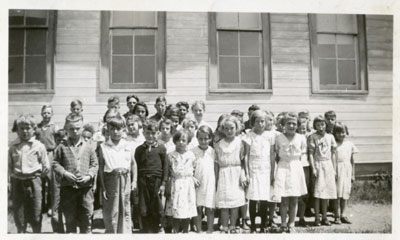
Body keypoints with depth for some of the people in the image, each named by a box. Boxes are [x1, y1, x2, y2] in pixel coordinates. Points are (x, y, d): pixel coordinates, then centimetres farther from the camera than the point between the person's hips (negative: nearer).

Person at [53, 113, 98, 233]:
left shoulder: (89, 147, 4)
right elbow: (55, 163, 3)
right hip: (68, 187, 0)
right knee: (70, 219, 10)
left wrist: (89, 176, -10)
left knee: (86, 218, 8)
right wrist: (65, 173, -12)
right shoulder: (62, 147, 2)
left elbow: (94, 164, 6)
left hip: (85, 187, 1)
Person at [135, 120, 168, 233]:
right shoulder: (139, 149, 6)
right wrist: (137, 184, 4)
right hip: (143, 181, 1)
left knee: (156, 210, 6)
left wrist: (163, 183, -3)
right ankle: (146, 230, 17)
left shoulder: (161, 148, 1)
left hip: (157, 181, -1)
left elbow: (165, 167, 2)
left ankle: (155, 230, 21)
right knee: (144, 210, 4)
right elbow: (137, 167, 8)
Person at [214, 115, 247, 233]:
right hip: (224, 175, 1)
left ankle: (232, 227, 16)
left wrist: (243, 175, -9)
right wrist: (216, 179, 3)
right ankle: (224, 228, 11)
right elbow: (216, 163, 6)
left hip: (236, 175, -1)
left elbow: (243, 161, 0)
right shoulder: (219, 144, 4)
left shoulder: (240, 142, 0)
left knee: (236, 203, 2)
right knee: (224, 204, 0)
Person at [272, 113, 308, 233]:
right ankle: (283, 224, 12)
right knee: (284, 200, 0)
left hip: (296, 167, 2)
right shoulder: (279, 138, -3)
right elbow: (276, 155, 6)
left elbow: (303, 152, 10)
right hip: (283, 168, -1)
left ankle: (291, 224, 19)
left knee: (294, 200, 6)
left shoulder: (301, 138, -1)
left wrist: (295, 160, 2)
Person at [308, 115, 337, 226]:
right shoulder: (313, 137, -2)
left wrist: (334, 169, 9)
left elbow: (333, 154, 12)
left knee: (327, 192, 6)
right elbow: (310, 154, -5)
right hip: (318, 164, -4)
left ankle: (324, 217, 16)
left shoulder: (330, 137, 9)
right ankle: (317, 218, 3)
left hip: (328, 164, 4)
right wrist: (313, 168, -11)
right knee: (318, 192, -5)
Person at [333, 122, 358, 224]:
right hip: (337, 169, -4)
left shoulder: (350, 144, 9)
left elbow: (352, 160, 13)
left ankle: (343, 215, 17)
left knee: (345, 193, 8)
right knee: (337, 193, 0)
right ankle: (337, 216, 9)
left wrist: (353, 174, 12)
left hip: (347, 170, 4)